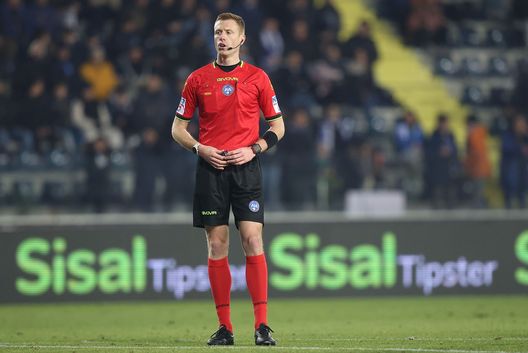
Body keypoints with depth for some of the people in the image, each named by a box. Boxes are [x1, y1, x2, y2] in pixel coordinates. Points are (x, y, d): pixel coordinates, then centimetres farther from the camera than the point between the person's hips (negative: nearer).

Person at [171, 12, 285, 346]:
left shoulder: (257, 78, 5)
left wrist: (254, 149, -7)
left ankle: (262, 324, -10)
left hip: (246, 167, -1)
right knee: (217, 245, 0)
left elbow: (277, 126, 9)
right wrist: (201, 149, -6)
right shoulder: (198, 79, 8)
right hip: (211, 168, 1)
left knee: (253, 240, -10)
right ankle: (224, 327, 4)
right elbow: (178, 127, 12)